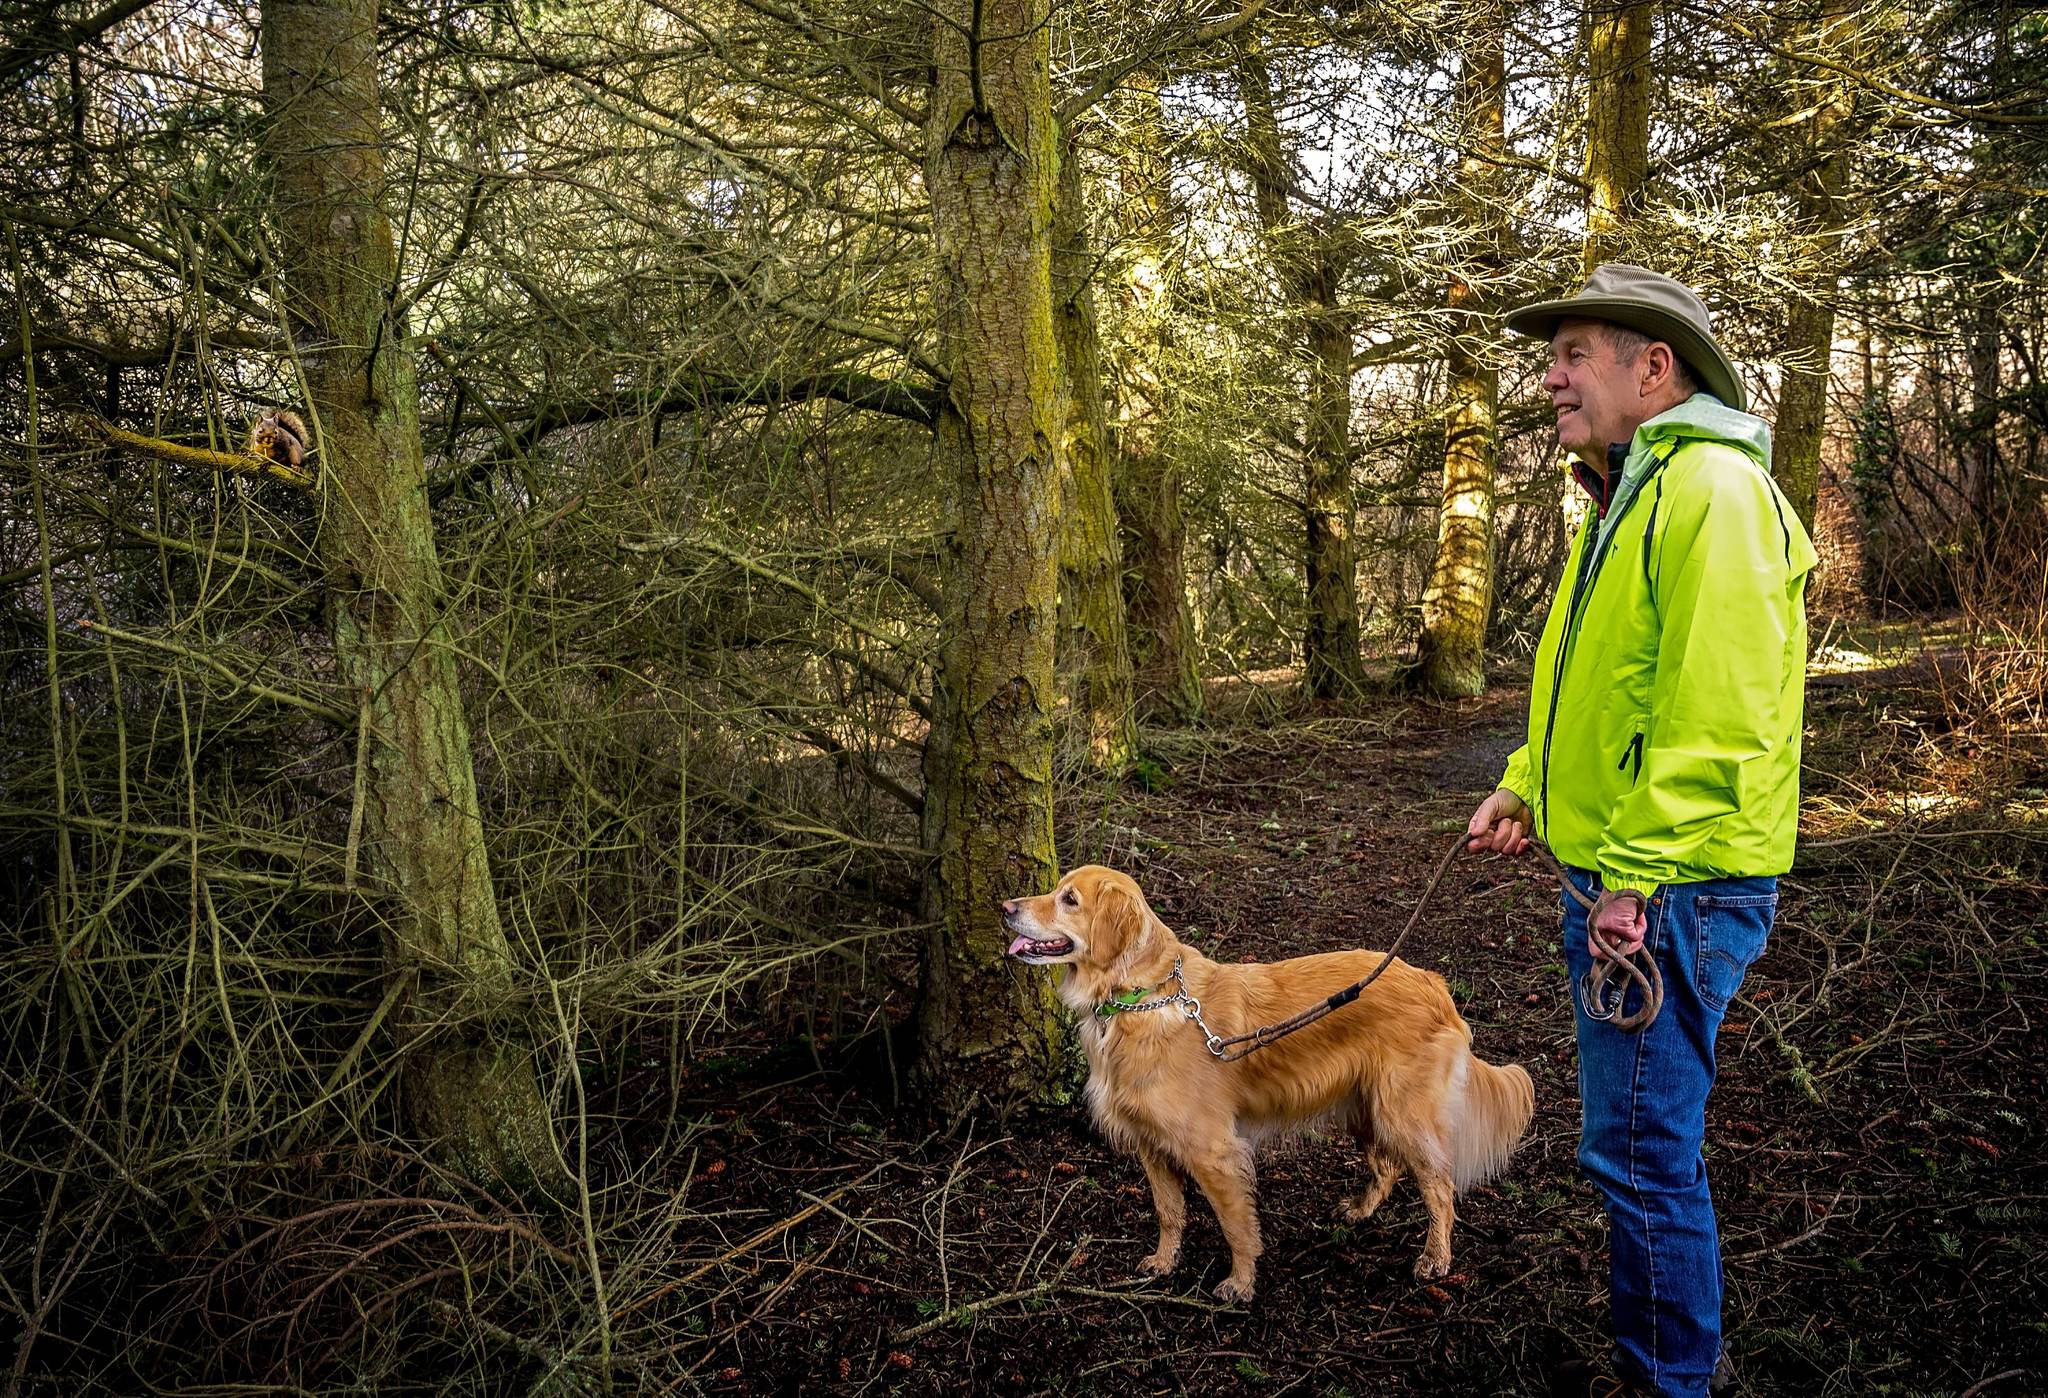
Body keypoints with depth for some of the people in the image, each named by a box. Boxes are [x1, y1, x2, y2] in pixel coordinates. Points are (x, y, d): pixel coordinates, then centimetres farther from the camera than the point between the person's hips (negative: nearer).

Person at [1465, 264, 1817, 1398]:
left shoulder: (1713, 488, -16)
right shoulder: (1631, 498, 17)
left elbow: (1716, 711, -24)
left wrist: (1636, 872, -24)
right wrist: (1525, 789, 13)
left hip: (1670, 889, -10)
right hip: (1619, 878, 10)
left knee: (1641, 1150, -1)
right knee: (1644, 1142, 19)